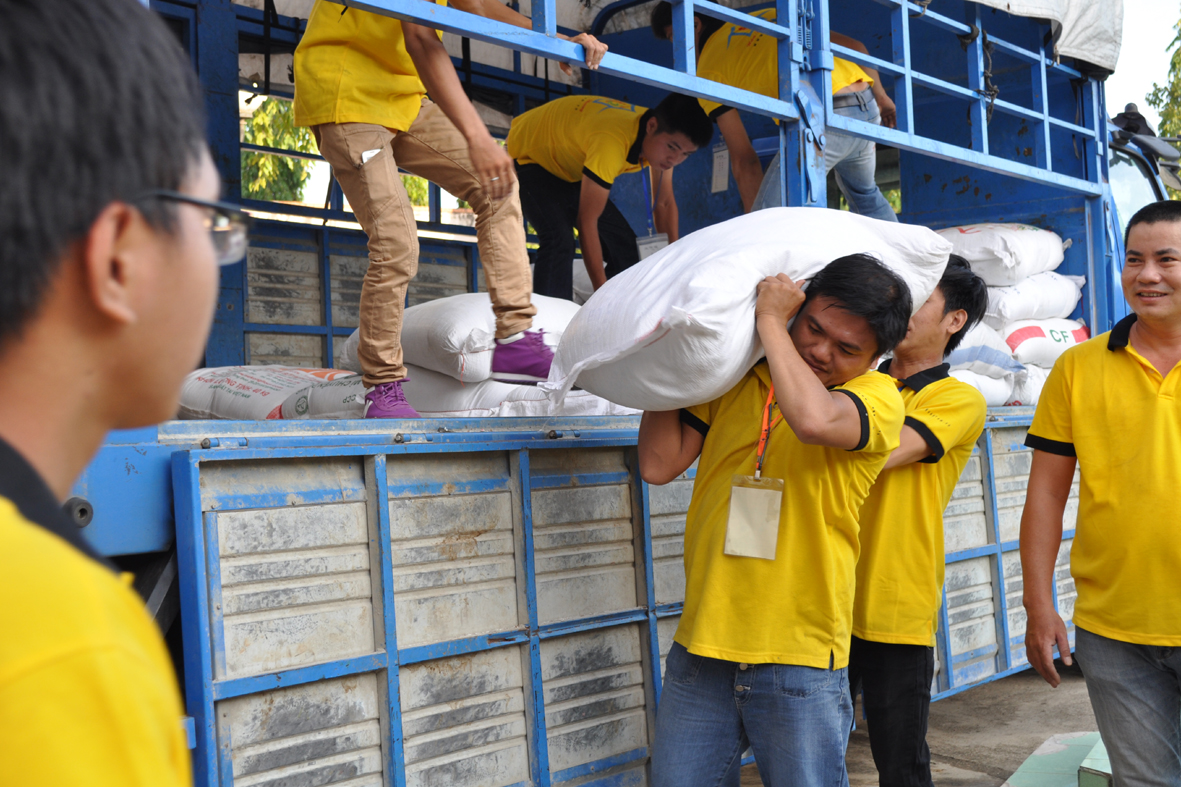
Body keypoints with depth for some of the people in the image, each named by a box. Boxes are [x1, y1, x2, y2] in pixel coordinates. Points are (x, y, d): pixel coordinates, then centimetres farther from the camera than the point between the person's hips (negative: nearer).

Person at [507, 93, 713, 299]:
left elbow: (664, 204, -3)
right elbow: (586, 222, -37)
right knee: (559, 242, -31)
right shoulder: (613, 142, -41)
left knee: (624, 244, 1)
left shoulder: (662, 138, -16)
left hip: (570, 169, 8)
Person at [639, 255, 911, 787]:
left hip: (799, 662, -3)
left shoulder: (878, 396, -4)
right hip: (702, 648, 4)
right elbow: (659, 464, 1)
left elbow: (814, 419, -28)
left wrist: (769, 320, -15)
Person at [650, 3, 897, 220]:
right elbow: (853, 46, 23)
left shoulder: (708, 68, 8)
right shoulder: (769, 15, 27)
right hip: (866, 104, 8)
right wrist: (880, 95, 32)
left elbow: (745, 161, 5)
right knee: (864, 194, 32)